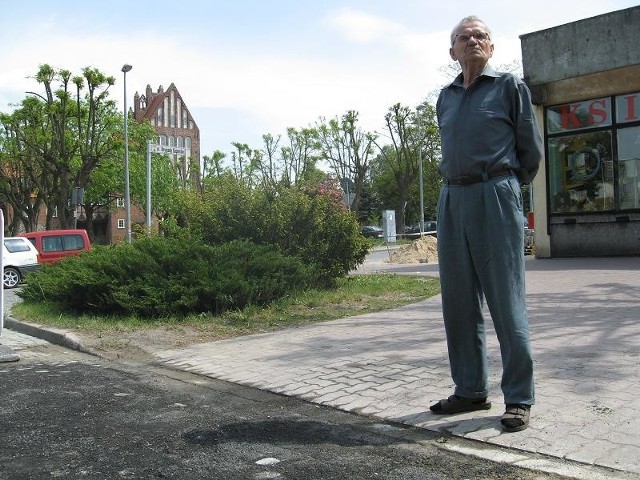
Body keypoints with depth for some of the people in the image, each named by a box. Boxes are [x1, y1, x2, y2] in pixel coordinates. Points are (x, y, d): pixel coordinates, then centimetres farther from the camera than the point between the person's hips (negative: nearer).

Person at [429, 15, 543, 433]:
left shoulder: (509, 86, 4)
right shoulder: (446, 98, 17)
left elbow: (531, 148, 8)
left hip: (495, 198, -5)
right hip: (452, 201, 6)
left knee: (506, 302, -5)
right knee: (459, 303, 7)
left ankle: (519, 399, 5)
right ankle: (471, 391, 19)